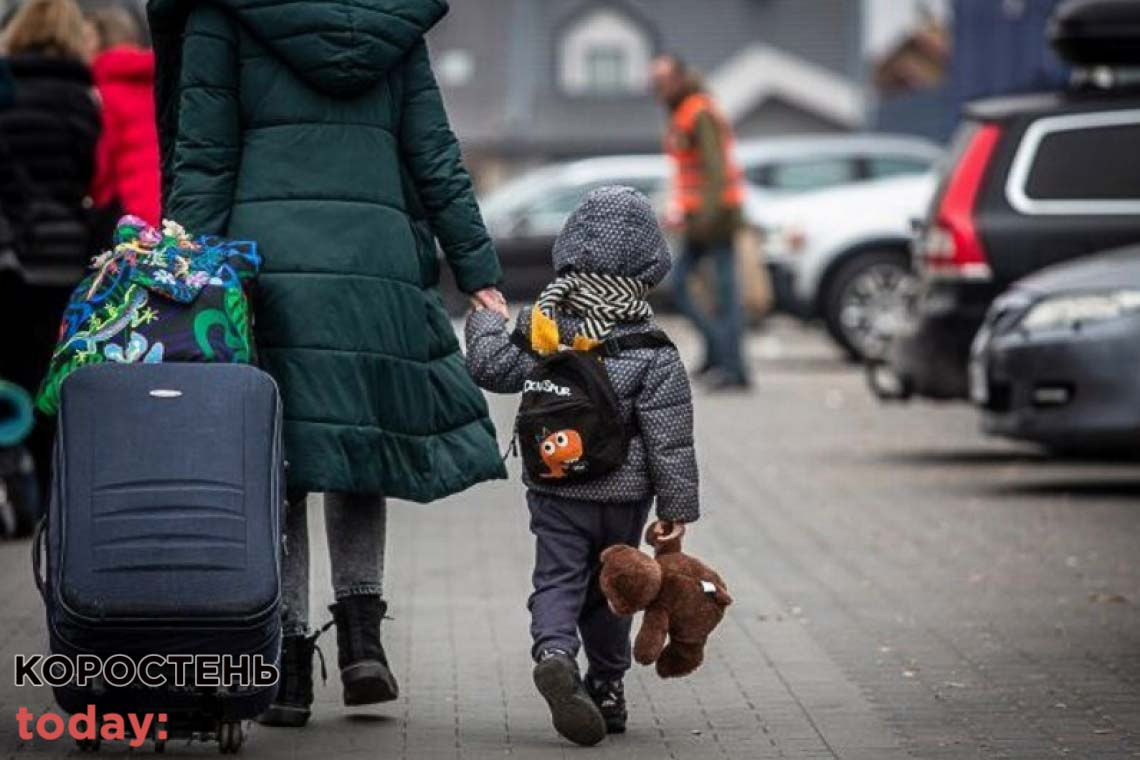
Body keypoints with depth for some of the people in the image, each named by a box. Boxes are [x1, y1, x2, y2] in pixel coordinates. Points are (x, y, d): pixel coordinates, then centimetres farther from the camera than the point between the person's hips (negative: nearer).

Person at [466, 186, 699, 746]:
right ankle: (607, 688, 22)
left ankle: (554, 653, -27)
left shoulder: (541, 325, -6)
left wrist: (485, 321, 23)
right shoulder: (654, 352, -11)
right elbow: (670, 439, -10)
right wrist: (676, 506, -3)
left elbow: (491, 367, 3)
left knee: (557, 578, 2)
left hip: (554, 490, 1)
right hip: (624, 494, -1)